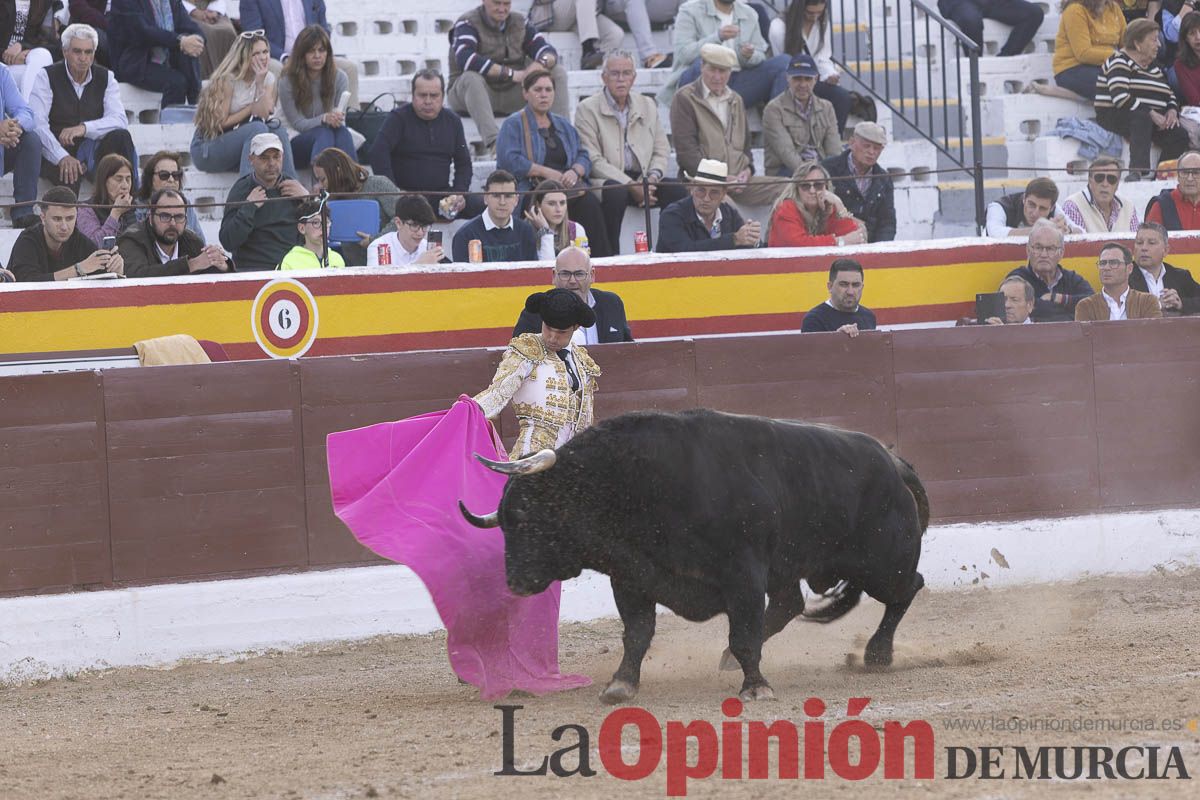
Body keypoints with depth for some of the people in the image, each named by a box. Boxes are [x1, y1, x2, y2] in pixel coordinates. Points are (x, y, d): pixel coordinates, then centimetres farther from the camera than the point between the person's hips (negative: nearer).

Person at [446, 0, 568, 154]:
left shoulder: (519, 23, 6)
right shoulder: (468, 24, -11)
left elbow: (549, 52, -1)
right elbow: (466, 59, -31)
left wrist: (541, 63, -29)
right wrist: (512, 74, -34)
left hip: (511, 93, 5)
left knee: (558, 72, -8)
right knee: (472, 77, -39)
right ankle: (493, 140, -53)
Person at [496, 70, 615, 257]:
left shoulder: (563, 125, 26)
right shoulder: (513, 125, 9)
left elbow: (584, 157, 18)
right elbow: (509, 160, -7)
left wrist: (575, 171, -7)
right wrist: (546, 172, -12)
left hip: (567, 185, 5)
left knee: (590, 202, -29)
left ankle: (602, 258, -33)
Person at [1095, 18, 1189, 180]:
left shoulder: (1153, 67, 21)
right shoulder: (1119, 62, -7)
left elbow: (1170, 95, 22)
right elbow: (1120, 97, -21)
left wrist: (1172, 110, -3)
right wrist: (1151, 114, -24)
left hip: (1151, 118, 8)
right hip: (1114, 116, -8)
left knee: (1179, 134, -17)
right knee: (1142, 119, -40)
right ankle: (1137, 171, -49)